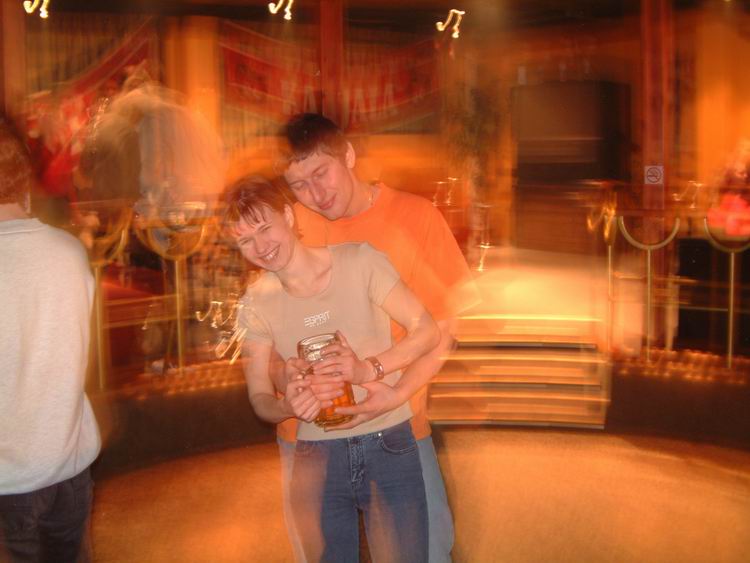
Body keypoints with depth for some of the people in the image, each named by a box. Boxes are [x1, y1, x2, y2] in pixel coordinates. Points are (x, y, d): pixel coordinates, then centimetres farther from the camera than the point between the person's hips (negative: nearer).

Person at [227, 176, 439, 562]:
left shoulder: (358, 261, -7)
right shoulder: (256, 303, 0)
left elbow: (426, 330, -8)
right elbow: (259, 397, 2)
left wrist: (369, 369, -24)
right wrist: (287, 407, -21)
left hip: (389, 446, -2)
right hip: (315, 457, 2)